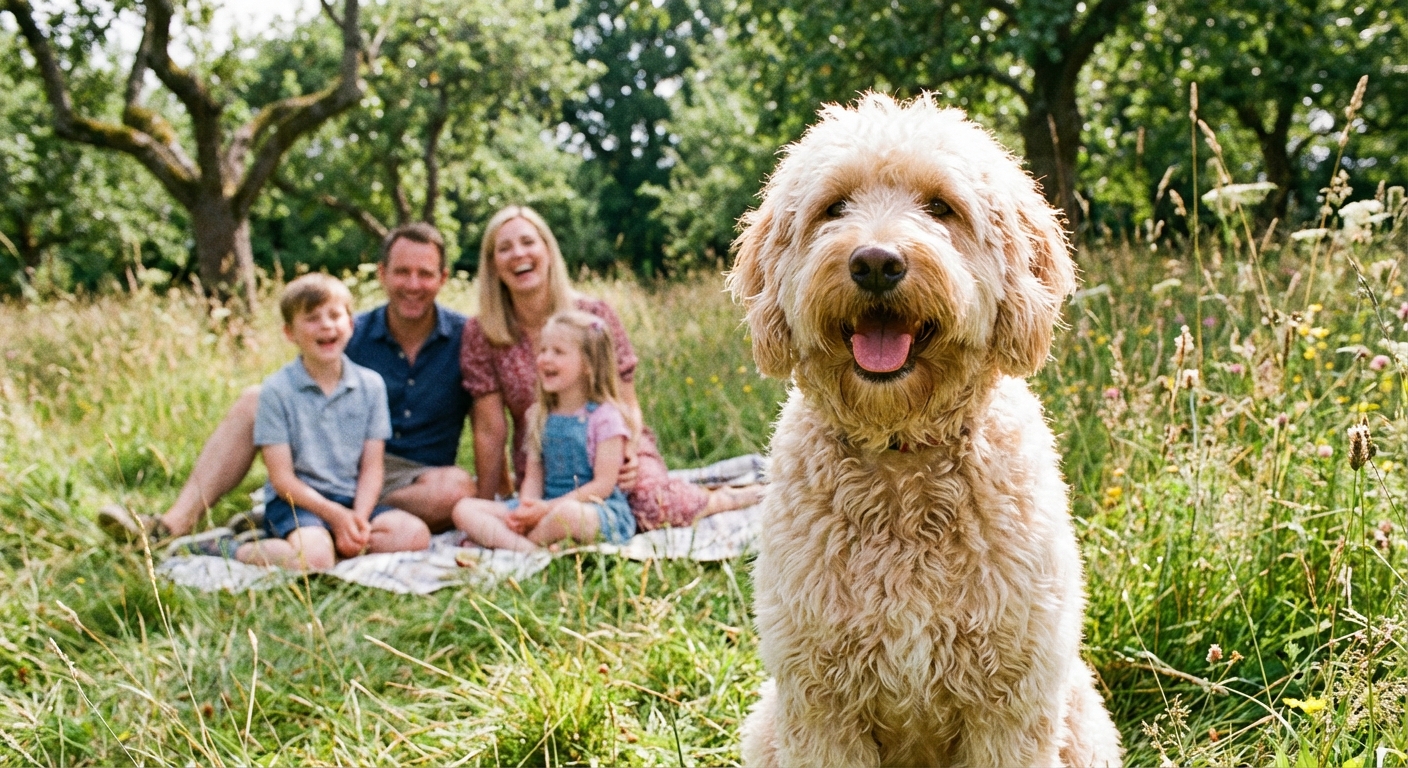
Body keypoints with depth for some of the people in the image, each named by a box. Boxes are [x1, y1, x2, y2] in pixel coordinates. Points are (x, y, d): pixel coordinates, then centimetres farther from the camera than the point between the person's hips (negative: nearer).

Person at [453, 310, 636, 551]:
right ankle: (527, 550, -33)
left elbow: (603, 484, -11)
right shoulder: (539, 416, 14)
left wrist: (549, 508, -18)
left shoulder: (605, 417, -6)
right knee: (464, 510, -11)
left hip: (599, 512, -6)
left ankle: (498, 541, -18)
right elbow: (533, 476, 8)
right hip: (546, 509, 6)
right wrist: (525, 509, -13)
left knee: (566, 514, -43)